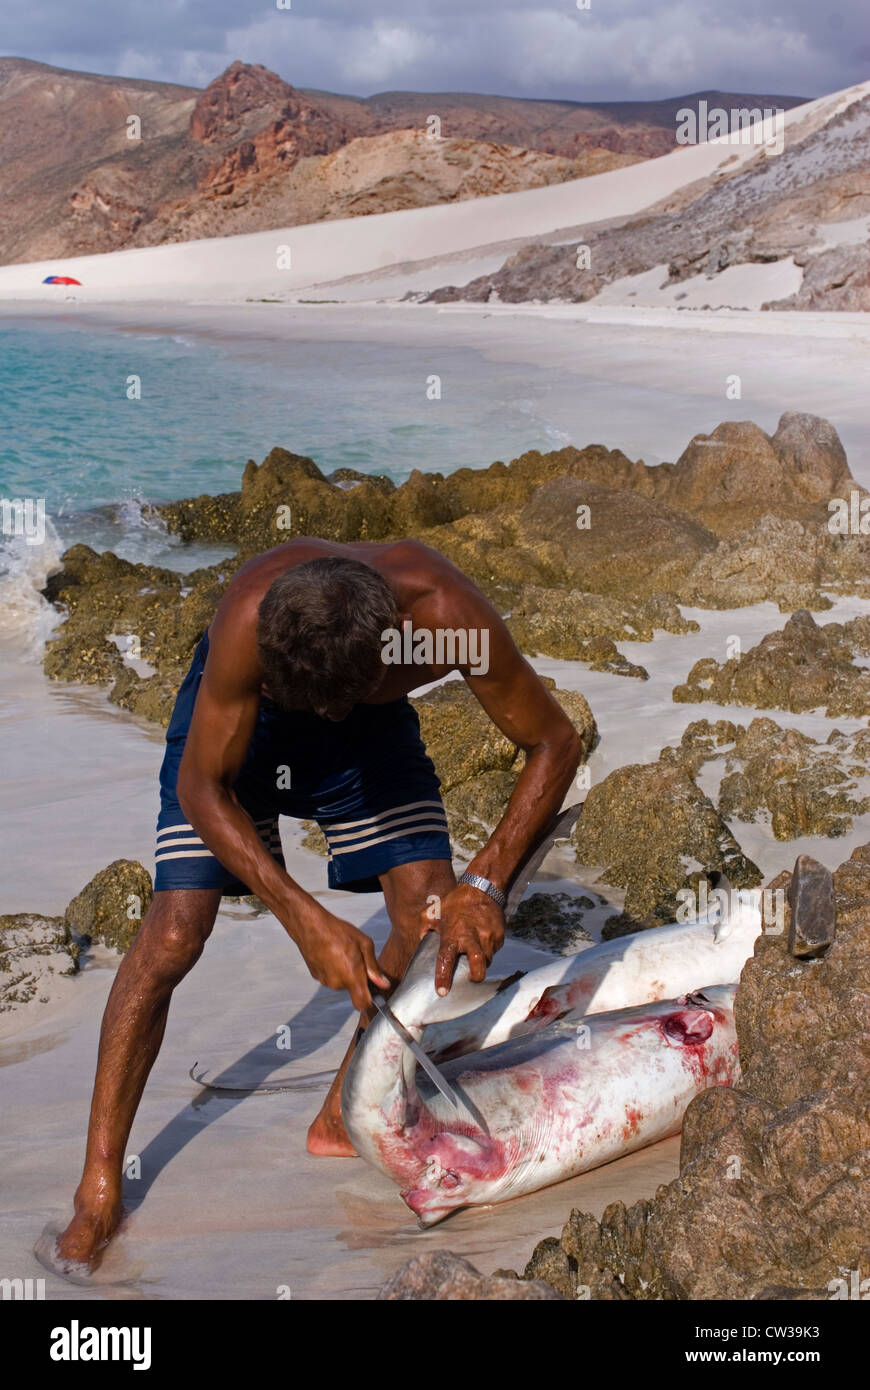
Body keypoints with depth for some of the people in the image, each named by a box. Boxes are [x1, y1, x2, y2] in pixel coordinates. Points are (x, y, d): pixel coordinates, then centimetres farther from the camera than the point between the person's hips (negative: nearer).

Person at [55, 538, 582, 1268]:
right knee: (173, 932, -13)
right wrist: (306, 919, -35)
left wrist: (486, 882, -33)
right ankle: (99, 1185, 0)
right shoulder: (250, 615, -41)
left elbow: (555, 742, -23)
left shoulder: (448, 615, -38)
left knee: (434, 912, -12)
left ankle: (342, 1119, 11)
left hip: (375, 727, 2)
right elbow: (201, 788, -29)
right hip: (239, 712, -2)